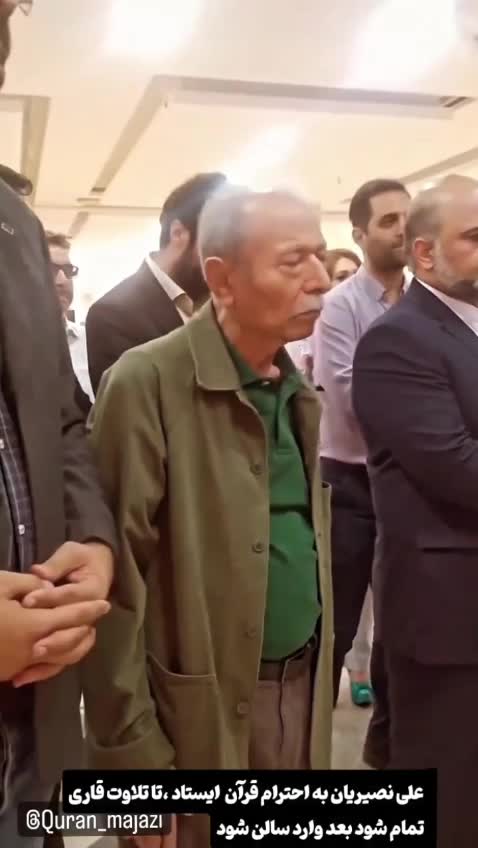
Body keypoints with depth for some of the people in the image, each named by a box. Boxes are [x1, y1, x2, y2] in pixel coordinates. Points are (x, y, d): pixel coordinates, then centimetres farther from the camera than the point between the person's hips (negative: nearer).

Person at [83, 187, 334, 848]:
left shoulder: (297, 388, 6)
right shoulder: (148, 383, -16)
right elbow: (119, 581, -17)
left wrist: (320, 669, 12)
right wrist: (132, 748, -15)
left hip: (303, 686, 6)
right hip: (203, 708, -6)